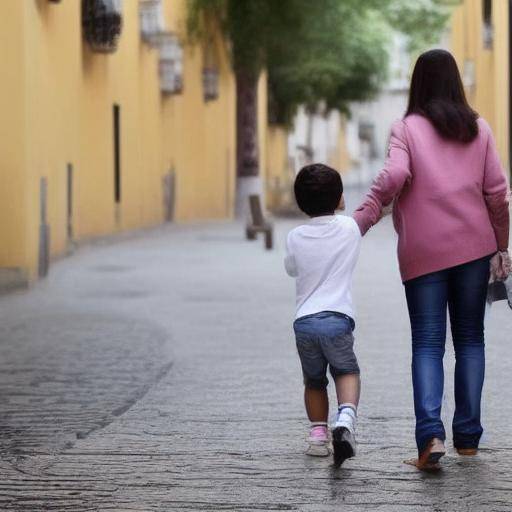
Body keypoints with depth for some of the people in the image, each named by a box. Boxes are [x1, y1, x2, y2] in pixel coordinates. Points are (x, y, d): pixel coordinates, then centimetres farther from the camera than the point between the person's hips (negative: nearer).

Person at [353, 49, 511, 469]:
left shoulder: (407, 128, -2)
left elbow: (393, 177, -18)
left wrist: (360, 223, -15)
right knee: (469, 340, 12)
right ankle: (467, 435, 14)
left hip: (423, 253, -2)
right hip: (473, 246, 2)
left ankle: (431, 433, -17)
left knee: (427, 344, 0)